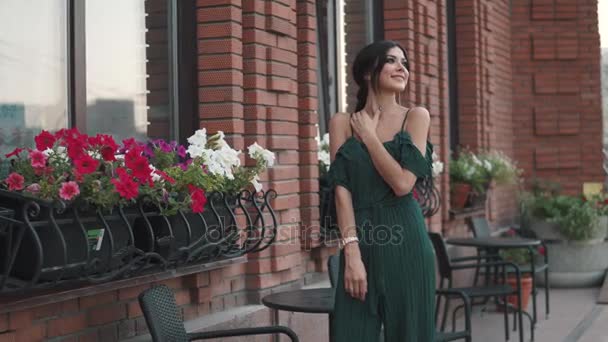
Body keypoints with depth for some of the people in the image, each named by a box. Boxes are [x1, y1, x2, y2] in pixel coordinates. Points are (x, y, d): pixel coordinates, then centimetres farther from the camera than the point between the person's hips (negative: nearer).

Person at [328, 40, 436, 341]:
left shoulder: (416, 117, 4)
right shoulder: (342, 123, 5)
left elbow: (403, 183, -8)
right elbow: (342, 190, -3)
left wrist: (369, 135, -3)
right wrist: (351, 251, -12)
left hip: (405, 243, 0)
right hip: (361, 241, 0)